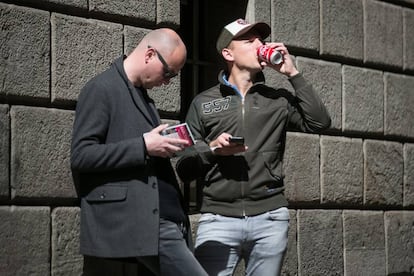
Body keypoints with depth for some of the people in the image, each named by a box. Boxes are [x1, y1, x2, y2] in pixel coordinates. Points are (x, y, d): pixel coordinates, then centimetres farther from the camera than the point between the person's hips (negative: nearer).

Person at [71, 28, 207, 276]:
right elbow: (81, 155, -13)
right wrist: (143, 146, -16)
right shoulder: (102, 89, -5)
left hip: (161, 219, 9)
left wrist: (165, 147, 7)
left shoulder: (142, 93, 21)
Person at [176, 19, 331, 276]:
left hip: (270, 218, 1)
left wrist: (293, 73, -2)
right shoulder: (203, 103, 10)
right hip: (219, 219, -1)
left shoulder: (278, 100, 12)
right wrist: (211, 149, -10)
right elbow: (184, 169, 10)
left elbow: (319, 122, -4)